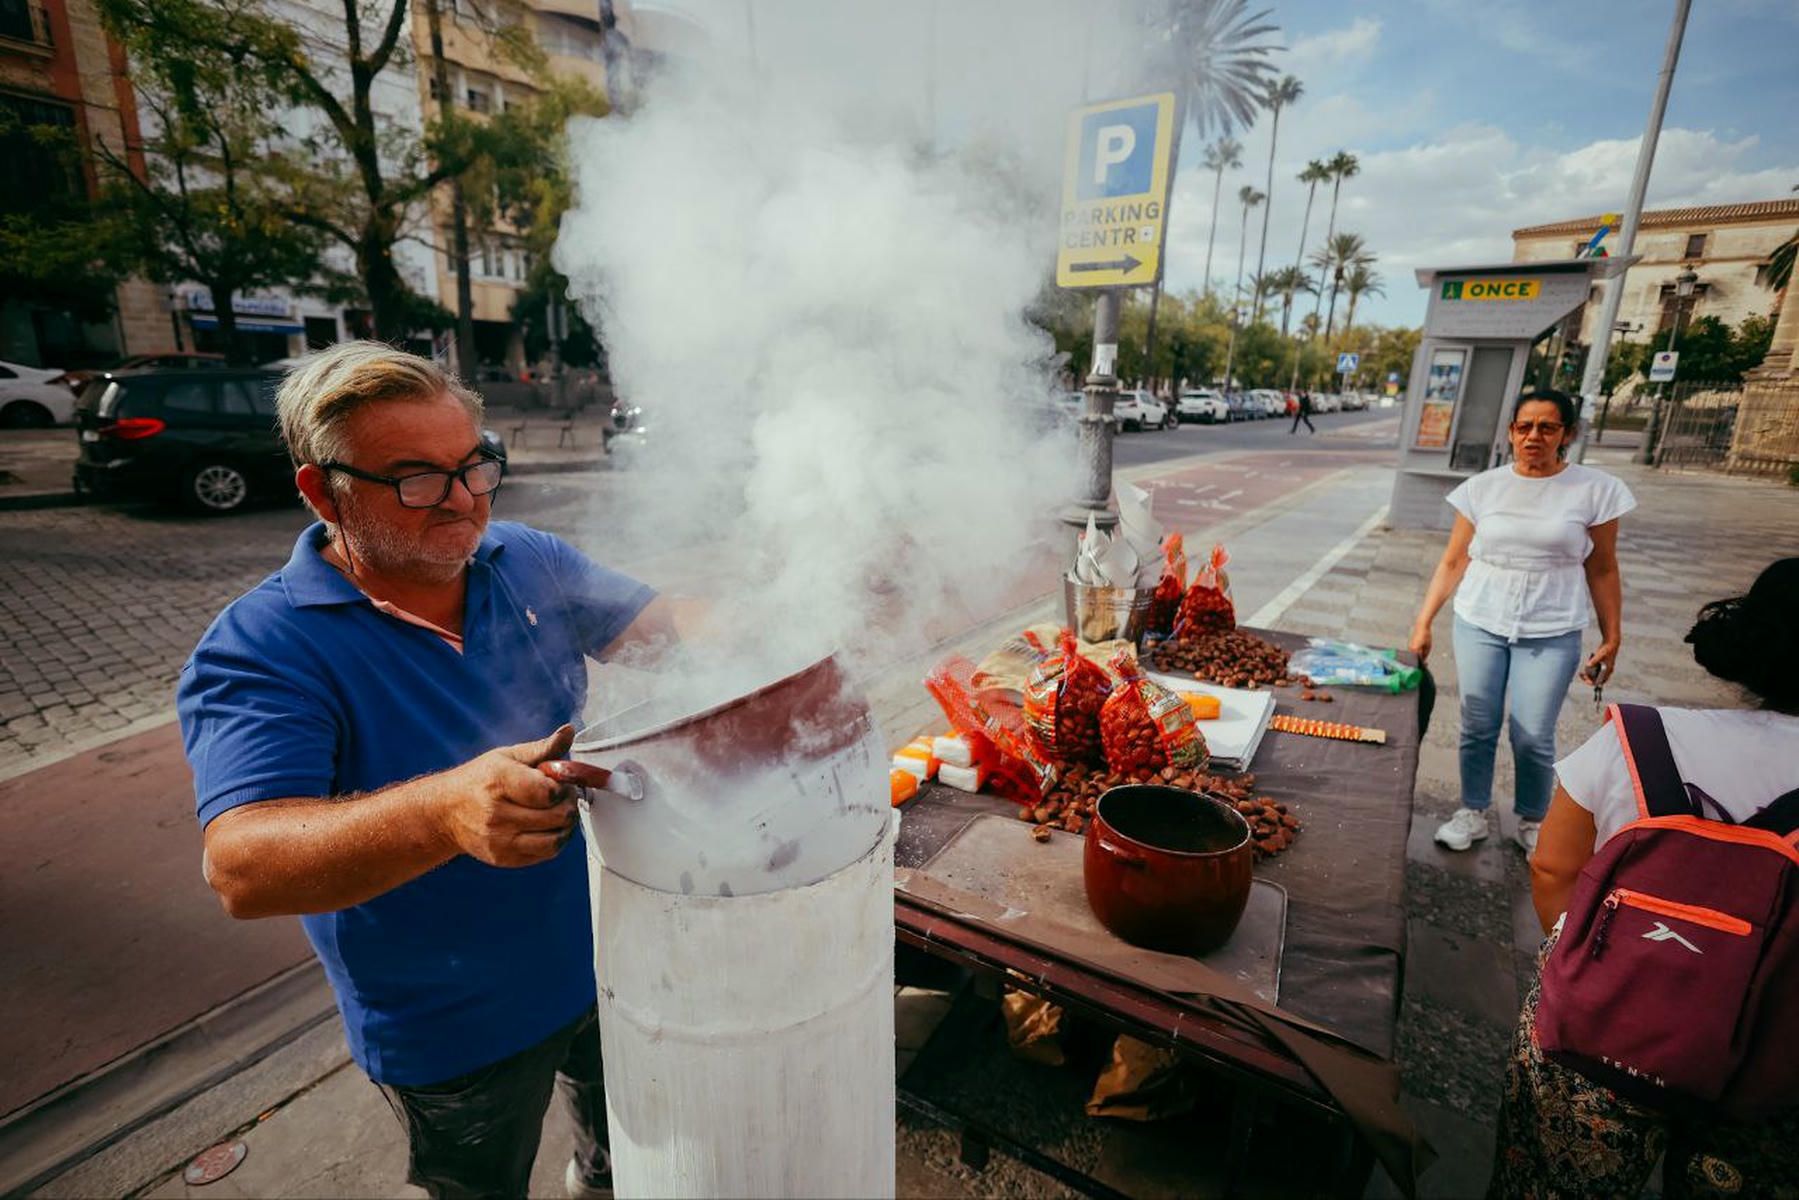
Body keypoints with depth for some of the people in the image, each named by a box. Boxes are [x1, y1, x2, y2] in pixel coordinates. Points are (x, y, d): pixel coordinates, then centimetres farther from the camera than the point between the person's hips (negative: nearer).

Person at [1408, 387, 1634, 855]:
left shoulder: (1595, 490, -2)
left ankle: (1533, 823, 25)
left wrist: (1611, 640, 4)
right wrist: (1423, 622, 0)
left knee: (1533, 738, 2)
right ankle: (1472, 814, 25)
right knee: (1477, 728, 8)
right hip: (1479, 626, 1)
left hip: (1551, 635, -1)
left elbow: (1602, 571, 4)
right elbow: (1453, 563, 4)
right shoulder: (1483, 487, 1)